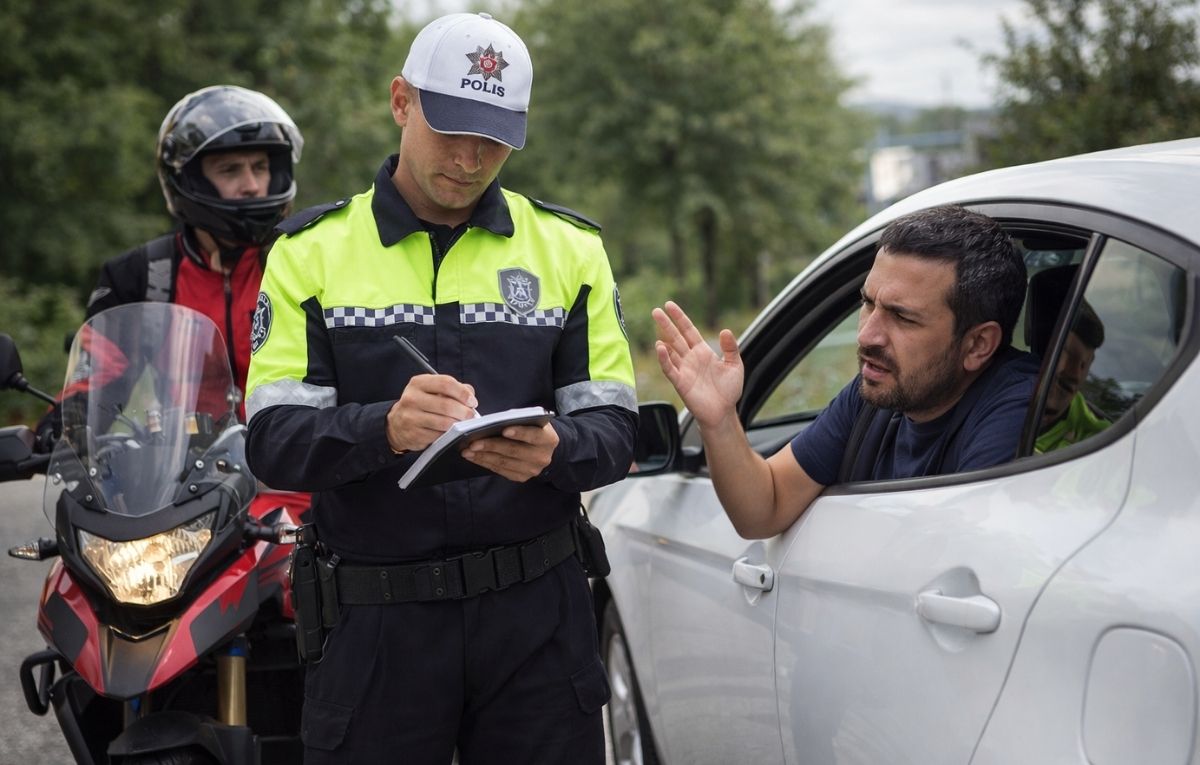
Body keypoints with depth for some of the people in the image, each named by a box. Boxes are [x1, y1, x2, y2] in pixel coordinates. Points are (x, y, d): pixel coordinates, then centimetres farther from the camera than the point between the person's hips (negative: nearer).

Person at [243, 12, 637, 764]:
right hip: (377, 619, -1)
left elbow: (614, 432, 3)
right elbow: (274, 442, -5)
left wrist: (554, 451, -21)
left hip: (536, 613, 1)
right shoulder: (311, 250, 3)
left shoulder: (570, 248, 7)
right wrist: (386, 428, -25)